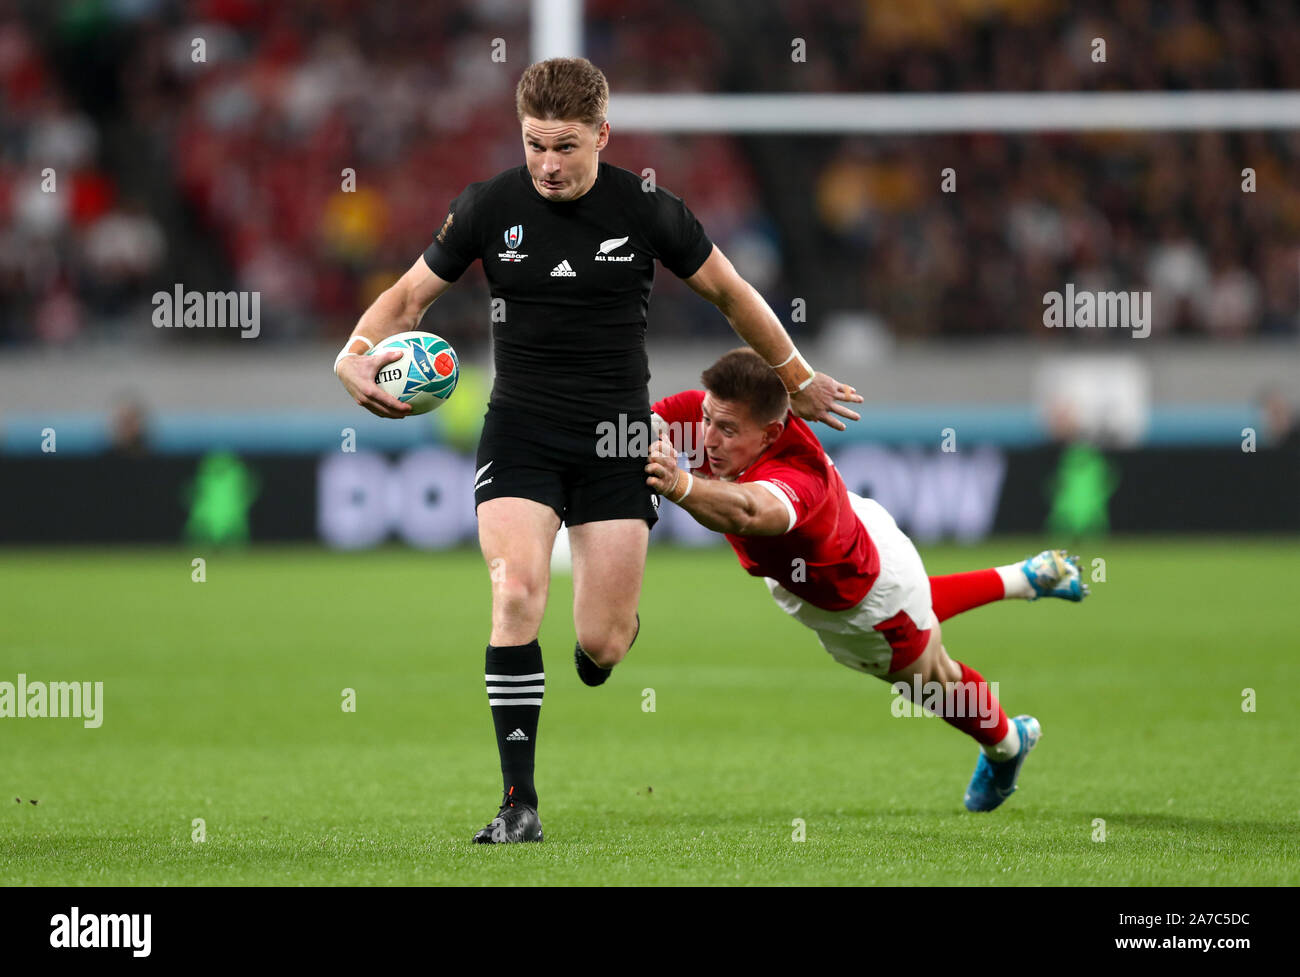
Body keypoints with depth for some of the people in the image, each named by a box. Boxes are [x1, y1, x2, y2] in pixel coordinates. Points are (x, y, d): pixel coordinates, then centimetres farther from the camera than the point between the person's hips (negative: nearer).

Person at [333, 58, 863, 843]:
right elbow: (411, 295, 6)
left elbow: (730, 292, 9)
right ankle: (521, 802, -16)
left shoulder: (647, 210, -6)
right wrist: (358, 354, -14)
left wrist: (798, 379, 17)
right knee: (517, 595, -21)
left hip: (617, 438, 0)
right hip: (521, 432, 0)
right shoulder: (489, 207, -4)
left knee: (602, 645, -5)